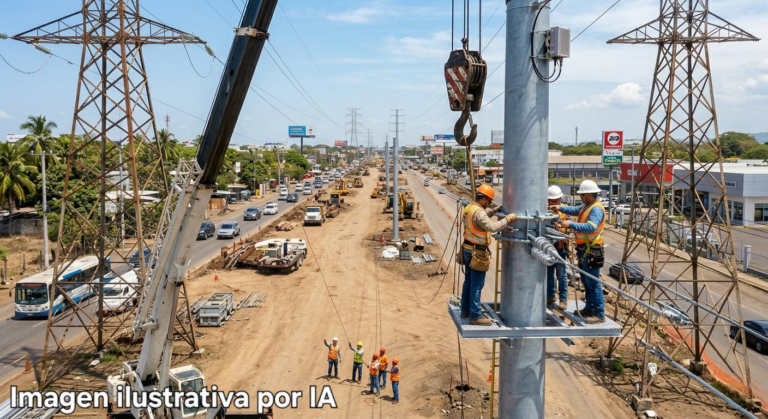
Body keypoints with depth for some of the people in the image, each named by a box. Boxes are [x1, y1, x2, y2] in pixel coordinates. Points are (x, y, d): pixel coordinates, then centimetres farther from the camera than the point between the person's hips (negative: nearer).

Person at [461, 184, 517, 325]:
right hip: (477, 252, -10)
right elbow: (492, 227, -31)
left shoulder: (469, 208, 9)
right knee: (477, 285, -3)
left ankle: (465, 310, 28)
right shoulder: (478, 212, -22)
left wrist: (496, 210, 13)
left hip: (468, 249, 10)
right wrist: (507, 219, -23)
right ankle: (475, 316, 3)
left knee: (468, 281, 18)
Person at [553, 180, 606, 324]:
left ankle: (600, 314, -2)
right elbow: (575, 210, 29)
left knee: (593, 282, -7)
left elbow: (591, 227, -31)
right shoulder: (586, 206, 13)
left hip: (591, 251, -10)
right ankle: (589, 308, 30)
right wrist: (561, 208, 12)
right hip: (583, 249, 10)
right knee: (586, 281, 18)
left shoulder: (596, 208, -18)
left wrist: (571, 225, -33)